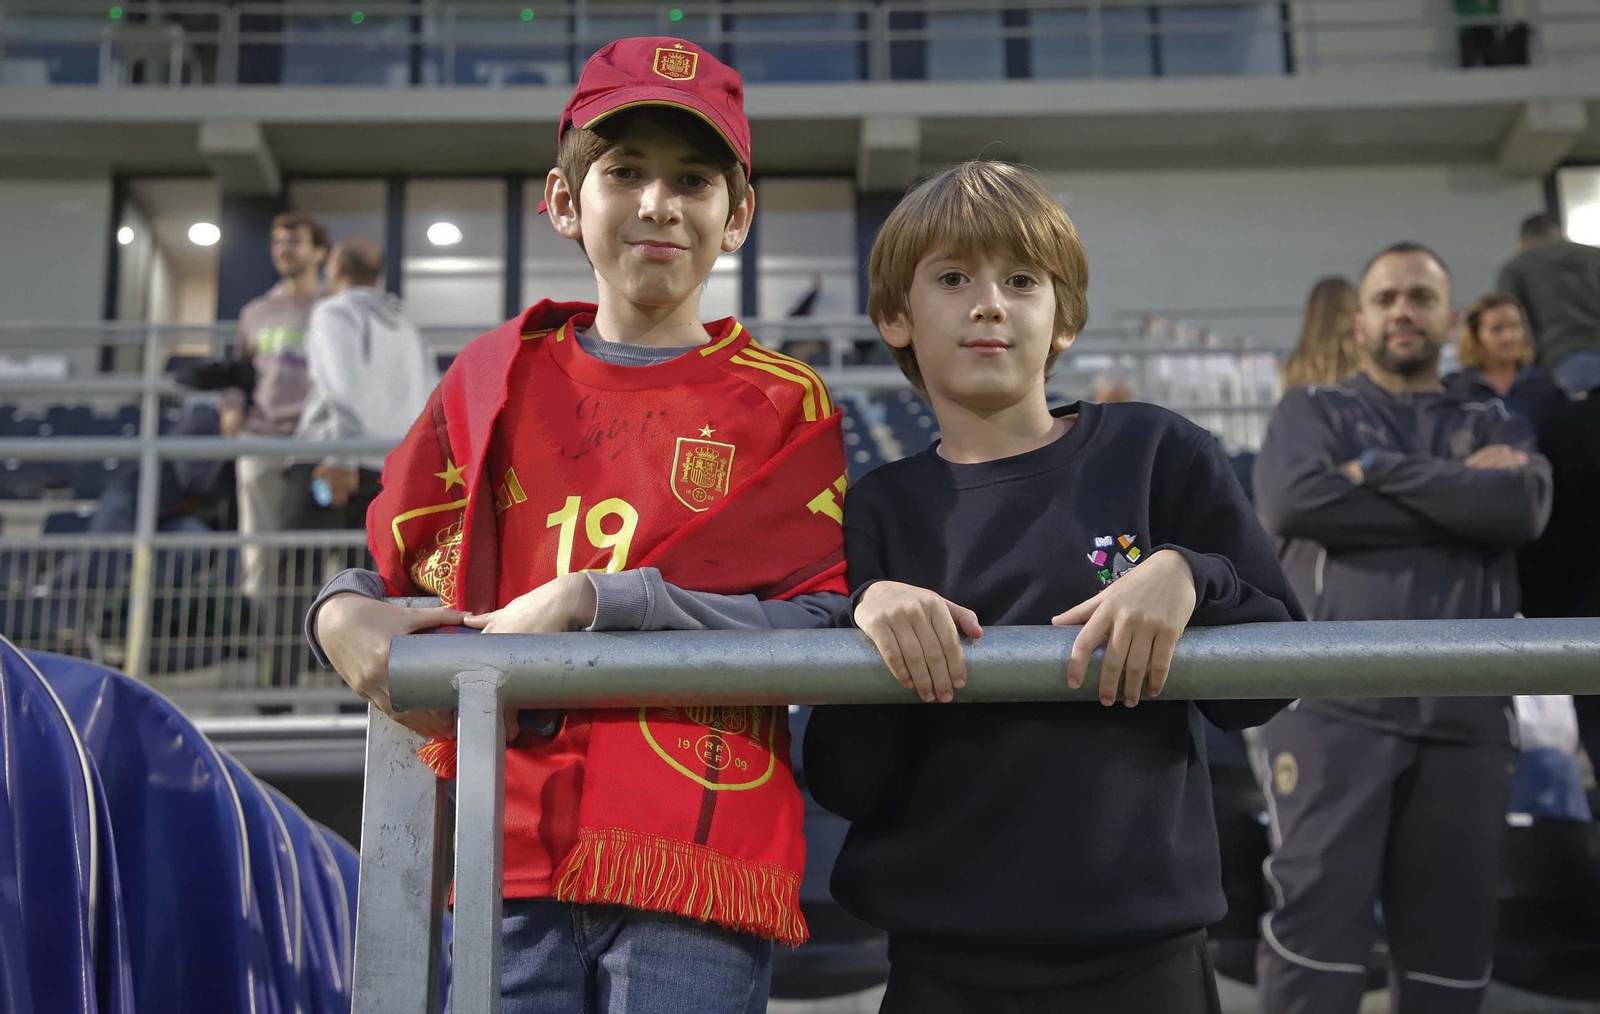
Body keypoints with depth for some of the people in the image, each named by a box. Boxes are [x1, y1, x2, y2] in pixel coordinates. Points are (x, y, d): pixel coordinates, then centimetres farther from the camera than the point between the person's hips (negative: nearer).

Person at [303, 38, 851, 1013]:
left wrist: (594, 599, -13)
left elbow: (818, 628, -7)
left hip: (697, 861, -2)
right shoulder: (497, 376, 12)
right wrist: (344, 614, -7)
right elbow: (392, 567, 16)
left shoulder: (784, 404, 4)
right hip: (514, 853, 2)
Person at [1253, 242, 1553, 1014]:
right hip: (1333, 706, -3)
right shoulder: (1313, 411, 14)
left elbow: (1523, 507, -3)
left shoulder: (1496, 426, 20)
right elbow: (1291, 501, -9)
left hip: (1465, 714, 3)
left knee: (1453, 940, 7)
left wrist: (1376, 472, -5)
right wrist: (1461, 495, -3)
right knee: (1314, 920, -8)